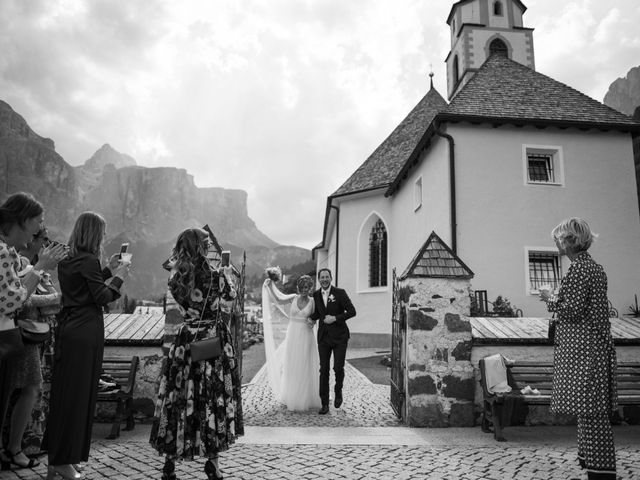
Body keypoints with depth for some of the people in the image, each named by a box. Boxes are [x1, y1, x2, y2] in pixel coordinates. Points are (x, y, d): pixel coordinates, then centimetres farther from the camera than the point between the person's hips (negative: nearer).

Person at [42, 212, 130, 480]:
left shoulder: (67, 260, 11)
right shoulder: (89, 260, -15)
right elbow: (101, 297, -15)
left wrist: (108, 271, 17)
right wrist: (118, 277, -3)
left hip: (67, 329, 9)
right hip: (85, 332, -9)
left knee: (63, 391, 16)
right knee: (79, 394, 1)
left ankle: (56, 457, 29)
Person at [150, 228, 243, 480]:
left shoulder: (176, 280, -2)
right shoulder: (218, 276, -12)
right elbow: (227, 309, 1)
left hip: (185, 343, 3)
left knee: (178, 399, 11)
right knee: (214, 400, 9)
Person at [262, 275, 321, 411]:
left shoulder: (312, 301, -2)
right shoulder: (293, 298, 1)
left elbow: (313, 320, 6)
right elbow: (278, 300, -11)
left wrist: (312, 322, -16)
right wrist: (270, 287, -18)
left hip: (306, 337, -1)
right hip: (292, 335, 1)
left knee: (305, 368, 6)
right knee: (291, 367, 9)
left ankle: (305, 399, 22)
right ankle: (292, 398, 24)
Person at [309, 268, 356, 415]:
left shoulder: (340, 293, -7)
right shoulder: (316, 295, 5)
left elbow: (352, 312, -11)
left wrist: (335, 318, -17)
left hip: (339, 336, -3)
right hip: (324, 337, 3)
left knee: (338, 368, -4)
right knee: (324, 370, 1)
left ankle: (338, 391, 28)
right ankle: (324, 404, 9)